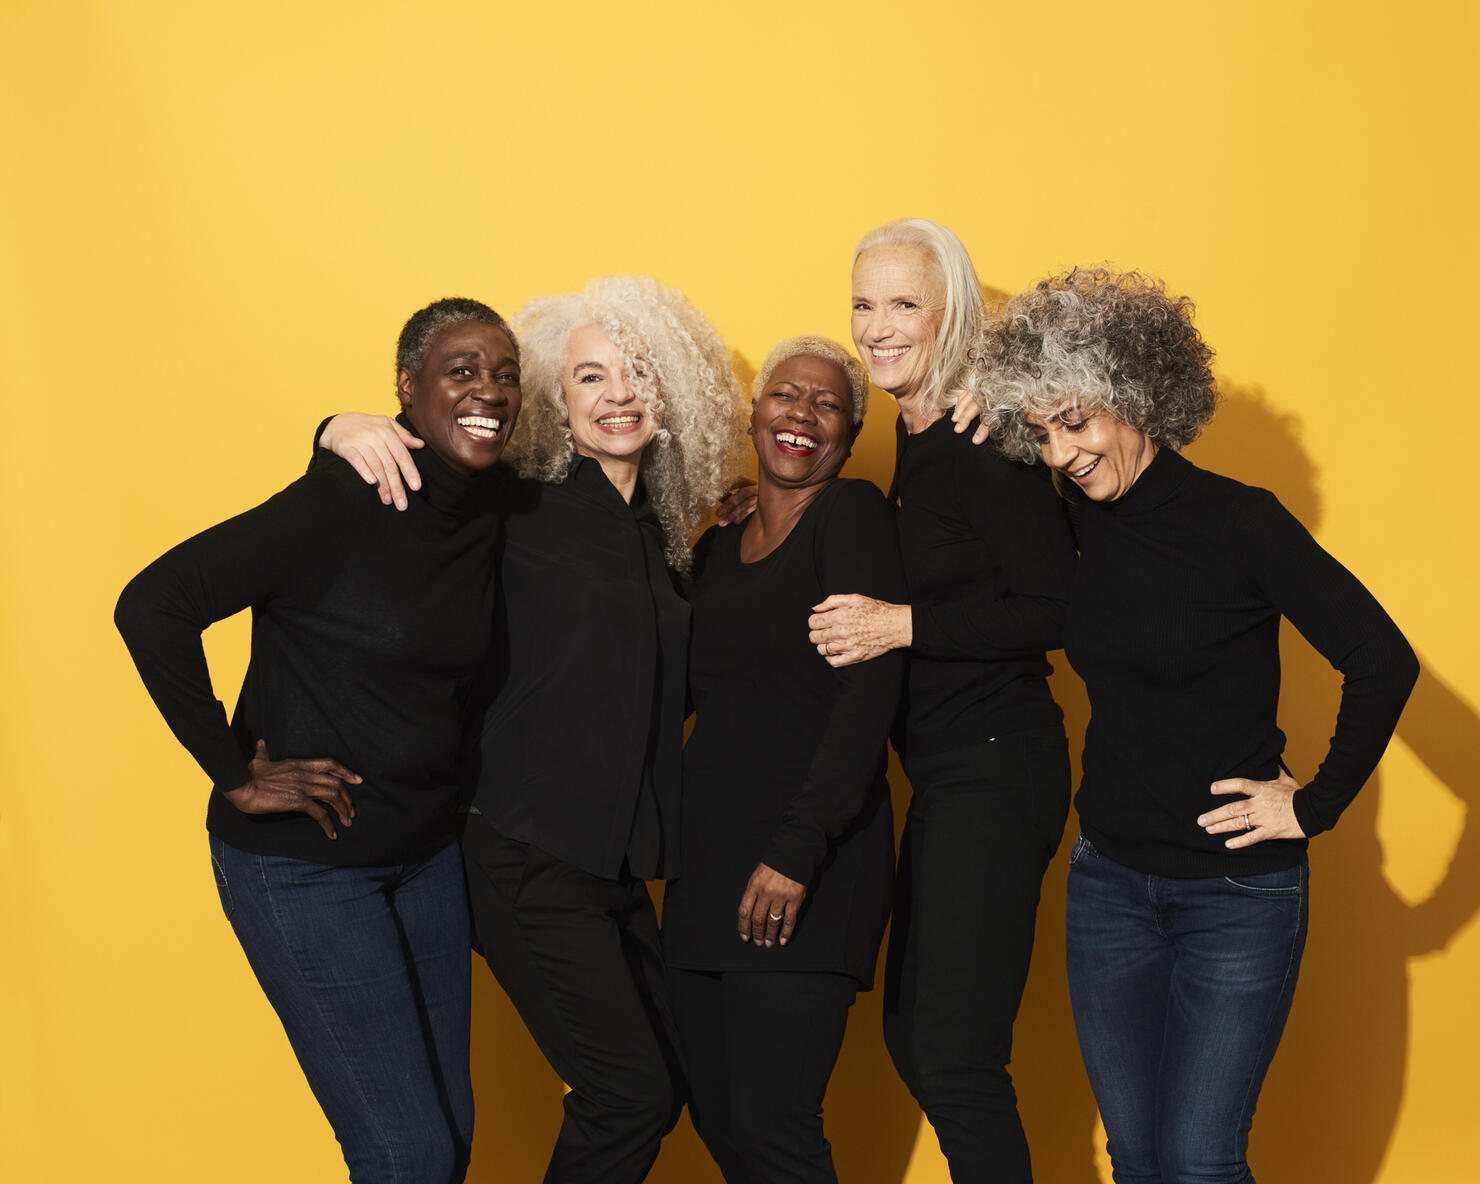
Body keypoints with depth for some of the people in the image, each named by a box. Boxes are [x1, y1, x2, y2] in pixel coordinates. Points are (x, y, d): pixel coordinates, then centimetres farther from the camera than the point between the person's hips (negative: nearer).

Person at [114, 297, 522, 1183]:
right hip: (303, 860, -7)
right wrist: (234, 774, -18)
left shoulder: (492, 521, 1)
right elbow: (151, 606, -21)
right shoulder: (341, 501, -19)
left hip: (429, 852, 7)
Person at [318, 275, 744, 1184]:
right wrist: (349, 429, -25)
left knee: (662, 1088, 11)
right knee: (630, 1094, -6)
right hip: (531, 859, -7)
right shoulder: (519, 510, -8)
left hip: (621, 862, 7)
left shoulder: (662, 533, 10)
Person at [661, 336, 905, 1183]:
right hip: (707, 859, 7)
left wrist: (800, 849, -19)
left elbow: (873, 686, -14)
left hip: (808, 867, -7)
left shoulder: (852, 514, -4)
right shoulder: (718, 550, 16)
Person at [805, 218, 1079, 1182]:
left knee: (952, 1057, -6)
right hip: (947, 774, 10)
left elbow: (1056, 608, -19)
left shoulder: (985, 444, -14)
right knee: (914, 1035, 16)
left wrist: (903, 625, -20)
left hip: (997, 768, -10)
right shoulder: (912, 436, 13)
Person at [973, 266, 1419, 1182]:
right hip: (1109, 882, 6)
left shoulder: (1237, 521, -15)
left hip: (1236, 891, -5)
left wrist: (1317, 805, -12)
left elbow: (1384, 661, -16)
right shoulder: (1085, 523, 2)